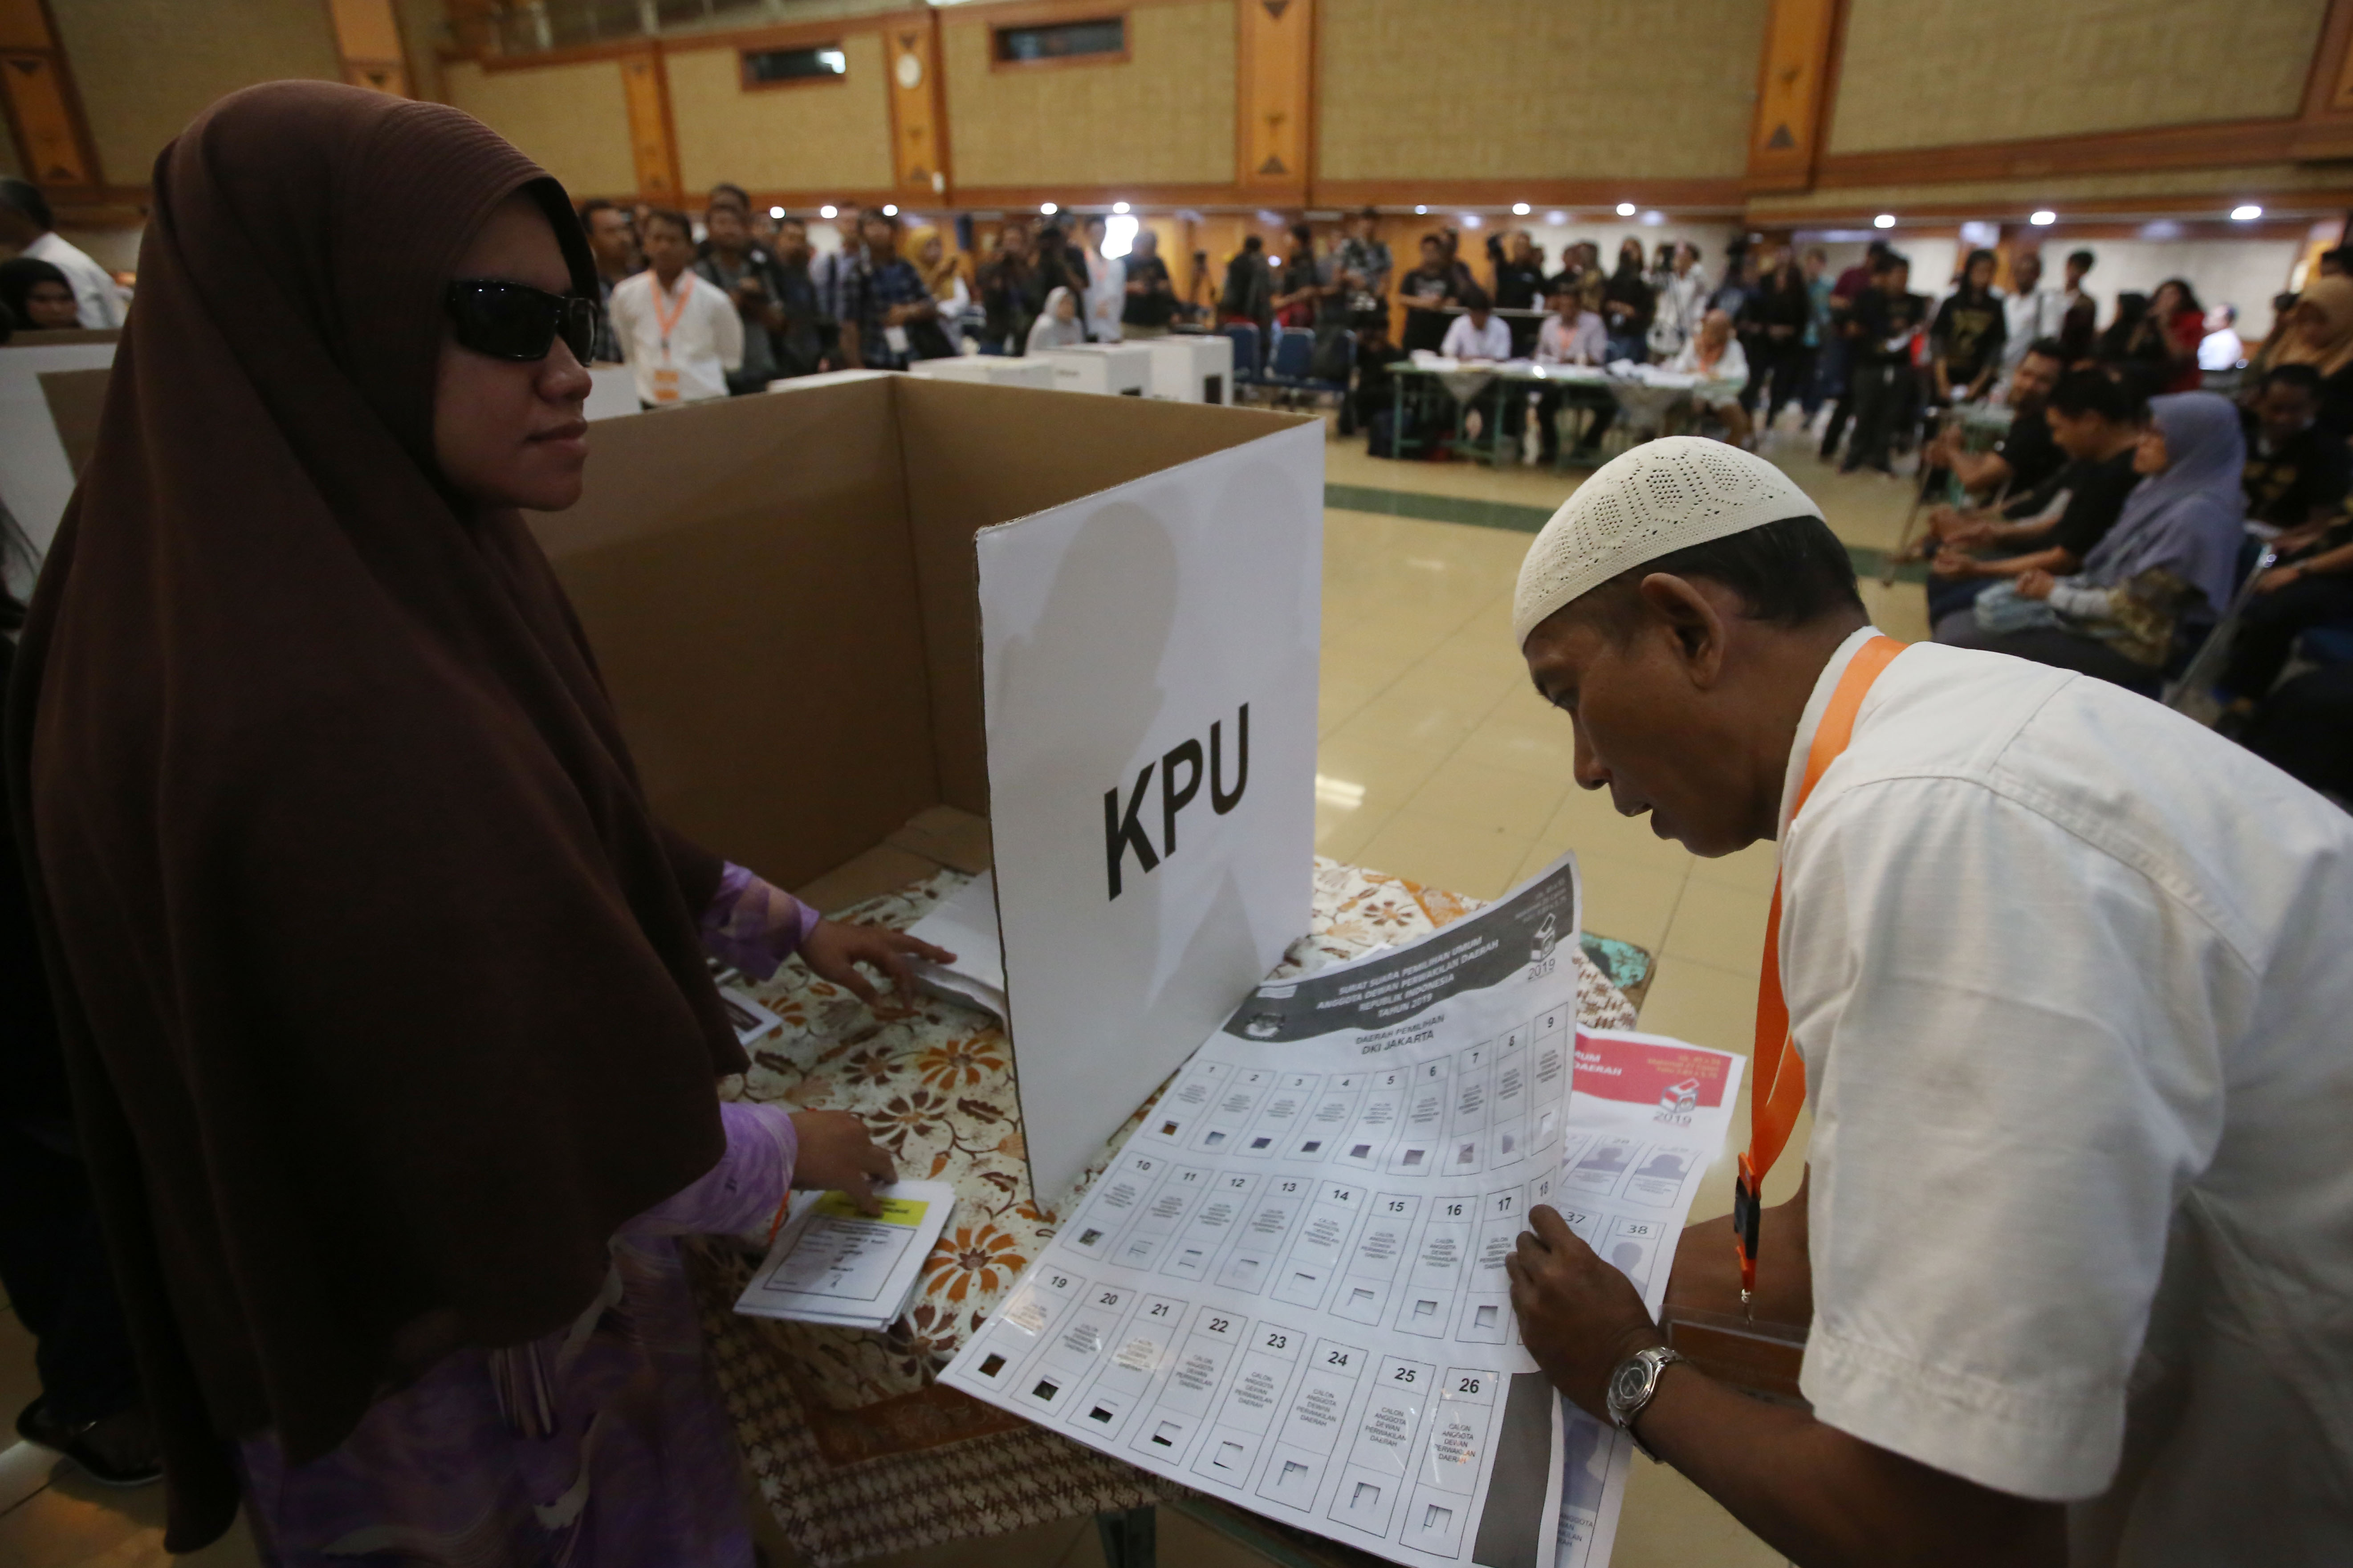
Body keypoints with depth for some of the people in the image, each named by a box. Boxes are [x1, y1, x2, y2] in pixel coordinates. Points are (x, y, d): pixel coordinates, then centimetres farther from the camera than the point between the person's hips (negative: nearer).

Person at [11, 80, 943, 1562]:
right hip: (472, 1350, -7)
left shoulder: (401, 574, -6)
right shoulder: (327, 719, -36)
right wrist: (786, 1150, -11)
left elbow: (586, 843, 8)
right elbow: (558, 1154, -29)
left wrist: (790, 924, 15)